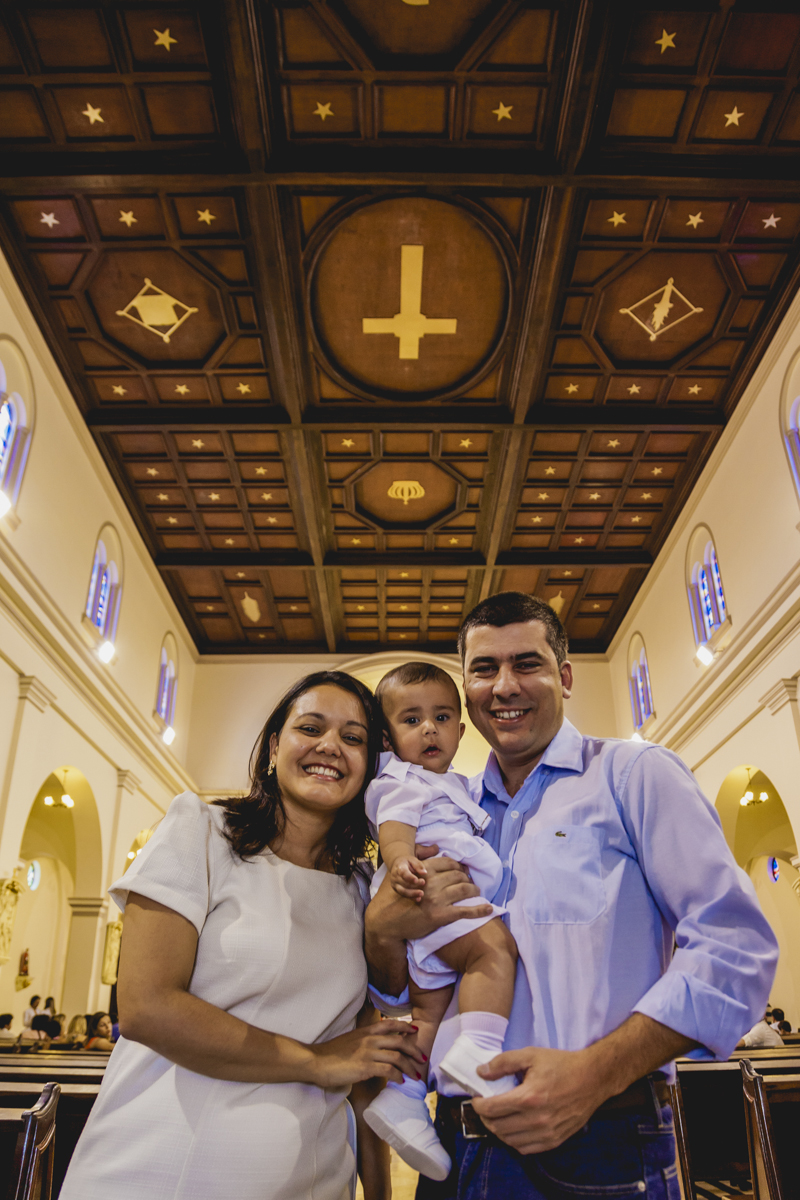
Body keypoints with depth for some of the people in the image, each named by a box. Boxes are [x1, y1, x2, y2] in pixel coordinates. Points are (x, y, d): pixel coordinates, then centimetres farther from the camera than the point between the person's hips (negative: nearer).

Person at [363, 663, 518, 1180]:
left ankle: (400, 1094, 15)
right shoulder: (401, 781, -4)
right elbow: (394, 828, -23)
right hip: (429, 898, -9)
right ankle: (477, 1051, -28)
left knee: (429, 1004, 10)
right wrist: (401, 861, -42)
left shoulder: (458, 786, 26)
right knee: (495, 944, -25)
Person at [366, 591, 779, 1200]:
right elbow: (399, 991, 13)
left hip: (601, 1149, -4)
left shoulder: (634, 774, -4)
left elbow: (735, 945, -13)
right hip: (460, 1146, 5)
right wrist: (384, 928, -10)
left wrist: (597, 1071, -22)